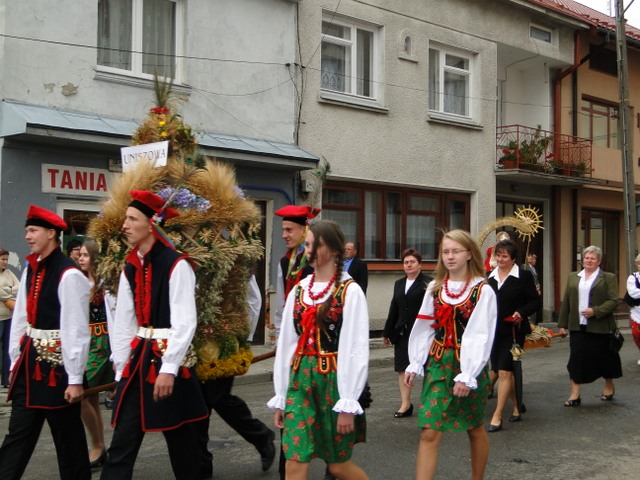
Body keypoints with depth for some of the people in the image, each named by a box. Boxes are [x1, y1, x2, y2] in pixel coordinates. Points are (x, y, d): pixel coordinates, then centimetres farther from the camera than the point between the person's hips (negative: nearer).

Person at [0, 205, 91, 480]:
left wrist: (75, 379, -16)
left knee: (67, 435, 7)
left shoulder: (69, 275, -17)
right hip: (31, 360, 8)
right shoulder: (31, 270, 8)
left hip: (57, 363, -7)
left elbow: (77, 329, -18)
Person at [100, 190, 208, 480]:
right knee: (123, 440, 5)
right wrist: (121, 368, 7)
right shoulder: (130, 268, 9)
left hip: (168, 360, -6)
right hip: (138, 359, 6)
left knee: (178, 434, 8)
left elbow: (185, 322, -17)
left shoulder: (176, 265, -13)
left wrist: (169, 369, -20)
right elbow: (123, 323, 10)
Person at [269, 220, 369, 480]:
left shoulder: (350, 291, -8)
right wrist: (280, 397, 9)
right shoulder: (299, 290, 8)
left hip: (334, 380, -4)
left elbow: (356, 349, -11)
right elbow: (286, 343, 9)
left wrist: (348, 404, -13)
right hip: (300, 380, 5)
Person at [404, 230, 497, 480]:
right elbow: (423, 329, 8)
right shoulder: (435, 288, 5)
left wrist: (467, 375, -18)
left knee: (474, 428, 14)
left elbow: (481, 337, -13)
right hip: (437, 364, 3)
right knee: (429, 432, -4)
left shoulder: (483, 291, -8)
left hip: (468, 366, -3)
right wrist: (414, 364, 3)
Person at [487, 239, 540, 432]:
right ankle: (516, 408, 31)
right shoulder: (490, 277, 7)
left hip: (513, 331, -5)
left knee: (504, 372, -9)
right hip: (494, 330, 6)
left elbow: (535, 301, -4)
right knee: (500, 371, 13)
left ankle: (497, 417, -5)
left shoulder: (523, 276, -5)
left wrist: (521, 312, -20)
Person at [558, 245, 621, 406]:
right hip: (578, 327, 3)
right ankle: (575, 394, 2)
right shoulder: (573, 277, 11)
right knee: (576, 359, -1)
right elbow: (566, 302, 10)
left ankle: (609, 386, 33)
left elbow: (613, 301, -8)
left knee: (604, 357, 10)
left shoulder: (608, 278, 0)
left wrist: (595, 311, -20)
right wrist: (562, 324, 7)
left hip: (600, 327, -3)